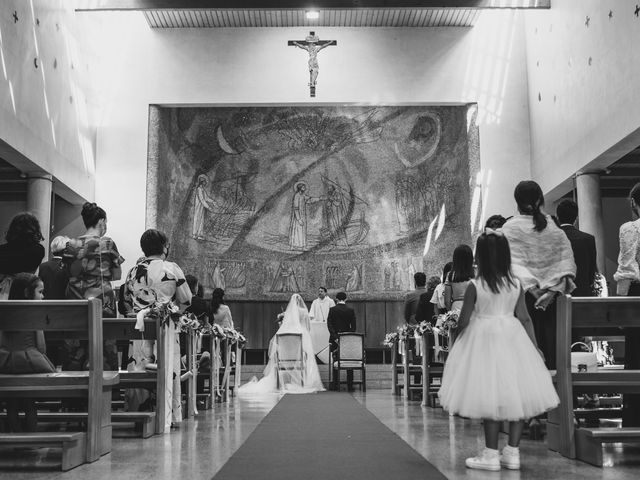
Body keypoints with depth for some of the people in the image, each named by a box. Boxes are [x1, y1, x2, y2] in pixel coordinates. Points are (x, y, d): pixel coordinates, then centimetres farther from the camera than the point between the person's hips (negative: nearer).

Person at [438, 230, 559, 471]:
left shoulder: (475, 286, -10)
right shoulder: (516, 284, 1)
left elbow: (463, 321, -6)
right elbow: (525, 319, 3)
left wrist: (458, 338, 13)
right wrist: (534, 347, 11)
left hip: (484, 340, -4)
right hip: (512, 339, 4)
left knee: (491, 398, 1)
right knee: (517, 397, 9)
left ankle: (491, 454, 7)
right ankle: (512, 453, 14)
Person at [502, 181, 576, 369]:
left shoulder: (510, 228, -3)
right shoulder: (554, 227, 6)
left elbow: (513, 262, -12)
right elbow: (566, 260, -2)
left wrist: (531, 288, -14)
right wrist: (553, 290, -9)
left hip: (524, 294, -2)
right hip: (552, 297, 3)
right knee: (551, 338, 7)